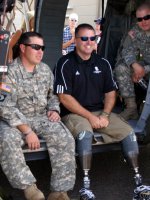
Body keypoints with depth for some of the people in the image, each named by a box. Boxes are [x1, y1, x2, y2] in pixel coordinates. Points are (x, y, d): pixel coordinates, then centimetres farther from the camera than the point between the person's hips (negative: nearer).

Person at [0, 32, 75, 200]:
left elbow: (53, 95, 22)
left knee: (65, 139, -22)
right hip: (14, 120, -4)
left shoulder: (45, 70, 9)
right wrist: (27, 131, -23)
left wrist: (54, 110, -1)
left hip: (42, 118, 4)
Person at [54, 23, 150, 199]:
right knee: (85, 133, -36)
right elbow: (64, 98, -12)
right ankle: (86, 185, -31)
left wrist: (105, 115, -7)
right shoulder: (65, 64, -6)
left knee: (128, 132, -13)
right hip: (74, 113, -5)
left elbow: (110, 92, 12)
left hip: (100, 112, 5)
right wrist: (90, 117, -16)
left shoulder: (102, 63, 9)